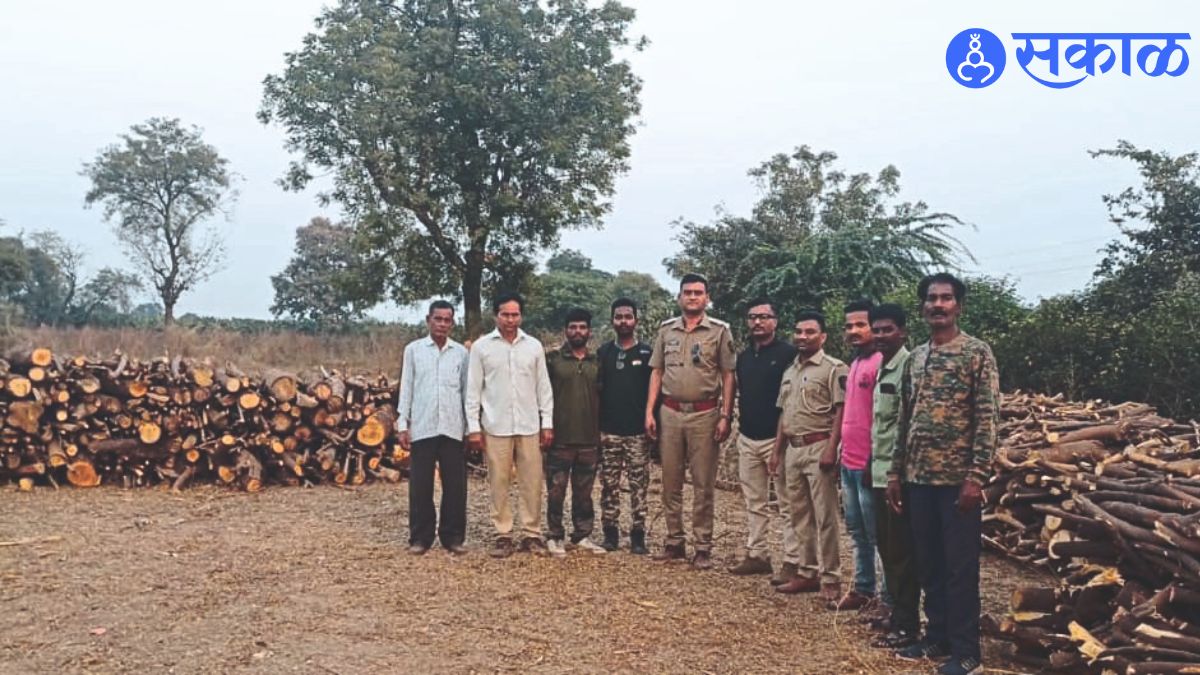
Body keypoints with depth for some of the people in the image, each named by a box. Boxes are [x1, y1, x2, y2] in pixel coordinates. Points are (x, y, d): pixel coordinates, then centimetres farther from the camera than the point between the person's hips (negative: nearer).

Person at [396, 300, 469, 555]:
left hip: (453, 428, 1)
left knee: (455, 484, 3)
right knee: (420, 485, 3)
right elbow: (406, 388, 4)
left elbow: (467, 390, 8)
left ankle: (453, 536, 14)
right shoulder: (413, 349, 4)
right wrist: (403, 424, -1)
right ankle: (420, 537, 13)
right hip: (422, 428, -1)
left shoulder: (461, 352, 6)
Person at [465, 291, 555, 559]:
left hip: (529, 426, 2)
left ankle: (531, 534, 13)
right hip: (495, 427, -1)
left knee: (532, 482, 3)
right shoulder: (481, 346, 1)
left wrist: (547, 423, 3)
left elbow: (543, 387, 8)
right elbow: (473, 389, 1)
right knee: (498, 483, 3)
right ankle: (503, 535, 12)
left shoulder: (534, 346, 6)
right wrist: (473, 427, -4)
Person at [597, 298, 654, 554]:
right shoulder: (603, 353, 7)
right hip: (608, 432, 1)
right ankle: (610, 533, 13)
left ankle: (638, 535, 8)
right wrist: (595, 427, 3)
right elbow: (595, 391, 8)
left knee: (639, 486, 1)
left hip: (638, 432, -1)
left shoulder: (647, 353, 3)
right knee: (609, 485, 5)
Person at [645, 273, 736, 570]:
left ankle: (703, 547, 10)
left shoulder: (719, 331, -1)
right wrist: (649, 412, 3)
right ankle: (674, 542, 20)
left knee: (703, 484, 2)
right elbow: (657, 372, 10)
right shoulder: (666, 330, 8)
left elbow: (728, 376, -2)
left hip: (704, 414, -3)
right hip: (670, 412, 3)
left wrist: (725, 416, -8)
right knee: (670, 483, 9)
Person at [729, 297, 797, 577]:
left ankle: (793, 562, 0)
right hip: (747, 439, 7)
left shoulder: (788, 353, -7)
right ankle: (757, 555, 21)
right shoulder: (744, 357, 14)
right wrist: (741, 424, 15)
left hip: (777, 438, -7)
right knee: (754, 502, 12)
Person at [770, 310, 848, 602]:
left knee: (824, 517, -4)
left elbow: (841, 411, -13)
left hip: (818, 448, -8)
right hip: (793, 449, 8)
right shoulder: (790, 371, 16)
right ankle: (807, 572, 20)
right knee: (799, 515, 12)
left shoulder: (833, 368, -7)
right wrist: (777, 450, 16)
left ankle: (830, 578, 3)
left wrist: (831, 449, -20)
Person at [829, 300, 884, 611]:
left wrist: (874, 462, -18)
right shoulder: (855, 364, 15)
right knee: (858, 533, 16)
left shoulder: (880, 364, -14)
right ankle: (863, 590, 26)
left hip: (867, 465, -9)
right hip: (849, 463, 9)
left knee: (876, 535, -1)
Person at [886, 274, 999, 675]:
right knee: (928, 564, 13)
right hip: (919, 478, 6)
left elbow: (988, 418, -10)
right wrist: (896, 472, 12)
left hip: (958, 479, -6)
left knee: (960, 566, 1)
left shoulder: (977, 352, -5)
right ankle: (937, 638, 25)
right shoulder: (914, 358, 13)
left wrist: (976, 477, -16)